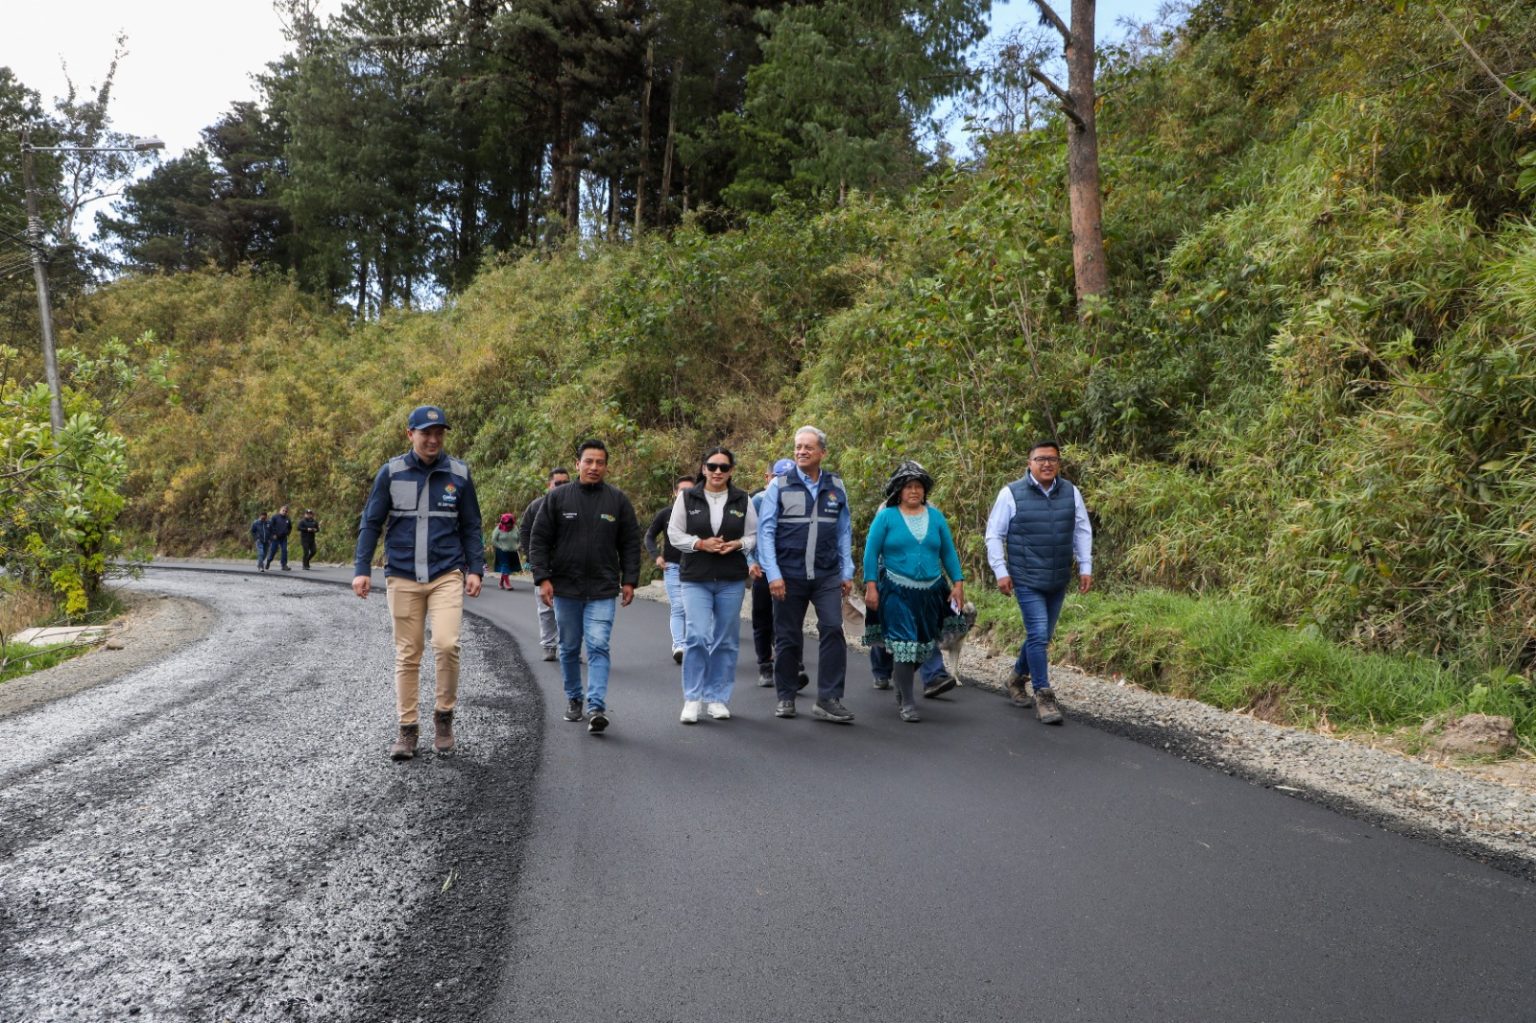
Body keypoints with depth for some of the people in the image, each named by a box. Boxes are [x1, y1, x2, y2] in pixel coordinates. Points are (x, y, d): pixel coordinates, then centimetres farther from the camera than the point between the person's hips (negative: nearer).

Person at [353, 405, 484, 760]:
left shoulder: (459, 473, 3)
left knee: (446, 643, -17)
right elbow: (371, 523, 6)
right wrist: (362, 569, -1)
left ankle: (444, 714, 5)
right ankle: (408, 729, 16)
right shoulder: (391, 472, 2)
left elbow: (471, 527, 9)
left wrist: (474, 569, 1)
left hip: (447, 575, -1)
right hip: (402, 578, 1)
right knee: (407, 655, 6)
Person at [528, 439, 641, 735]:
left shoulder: (618, 500, 3)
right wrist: (542, 578, -7)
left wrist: (629, 580, 1)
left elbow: (630, 544, 7)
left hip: (603, 591, -1)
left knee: (598, 647, -11)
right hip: (565, 589, 1)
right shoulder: (557, 497, 1)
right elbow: (539, 540, 2)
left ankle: (596, 707, -14)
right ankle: (573, 699, 29)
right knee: (569, 648, 13)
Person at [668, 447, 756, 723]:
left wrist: (738, 544, -11)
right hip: (695, 578, -2)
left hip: (732, 580, 2)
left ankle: (717, 698, 18)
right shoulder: (687, 497, 3)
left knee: (725, 640, 6)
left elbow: (753, 535, 10)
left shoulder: (743, 499, 6)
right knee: (698, 636, -13)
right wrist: (700, 544, -13)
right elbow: (674, 533, 3)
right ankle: (692, 698, -1)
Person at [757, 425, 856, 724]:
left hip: (827, 576, 1)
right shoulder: (780, 485, 0)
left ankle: (829, 699, -6)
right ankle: (786, 698, 21)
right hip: (788, 575, -1)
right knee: (788, 638, 6)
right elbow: (765, 531, -3)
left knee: (833, 629, -12)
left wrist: (847, 572, 7)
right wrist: (773, 574, -11)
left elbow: (844, 532, 12)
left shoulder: (836, 487, 8)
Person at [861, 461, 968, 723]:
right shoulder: (886, 517, -1)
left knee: (923, 645, 12)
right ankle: (907, 703, -1)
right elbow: (871, 552, -1)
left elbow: (948, 552, 11)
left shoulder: (936, 516, 9)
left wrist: (958, 583, 3)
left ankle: (901, 683, 36)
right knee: (904, 644, -10)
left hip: (931, 592, 4)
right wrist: (871, 586, -8)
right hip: (898, 592, -4)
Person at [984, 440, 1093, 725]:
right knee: (1038, 635, -11)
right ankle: (1043, 696, -1)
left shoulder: (1070, 492, 4)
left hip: (1058, 581, 5)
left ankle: (1018, 678, 36)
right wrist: (1001, 571, -7)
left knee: (1042, 636, 14)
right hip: (1026, 580, -5)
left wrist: (1085, 567, 8)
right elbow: (994, 534, -2)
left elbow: (1083, 531, 13)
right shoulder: (1011, 493, -7)